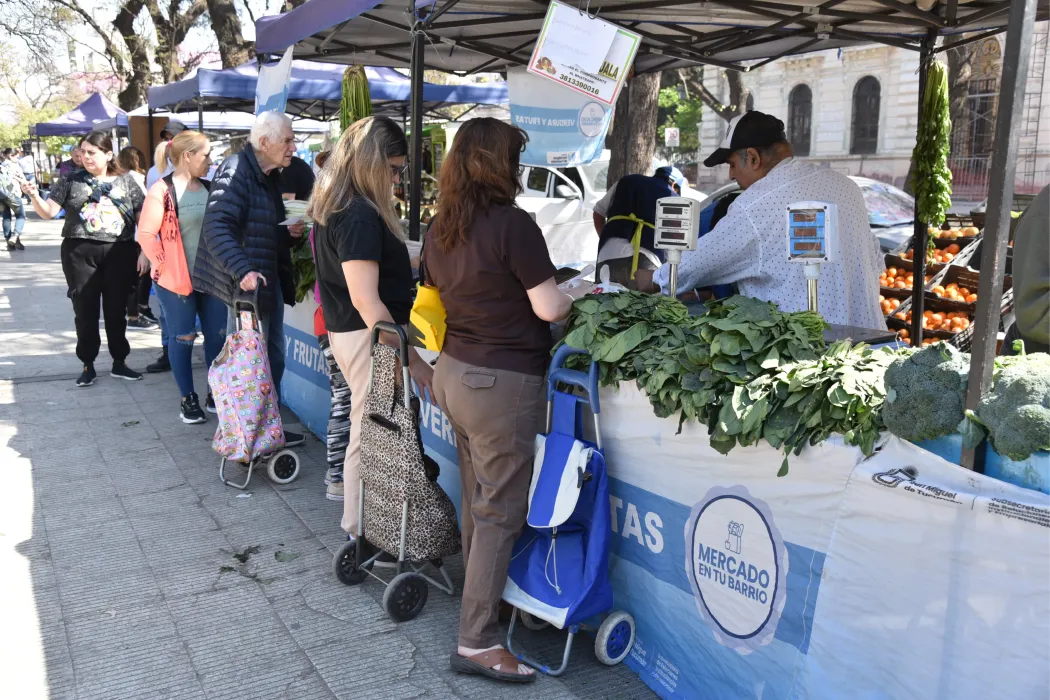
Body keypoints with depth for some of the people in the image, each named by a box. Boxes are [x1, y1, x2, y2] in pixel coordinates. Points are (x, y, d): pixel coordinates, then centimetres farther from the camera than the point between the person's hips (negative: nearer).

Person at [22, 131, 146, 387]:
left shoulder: (126, 182, 5)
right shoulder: (71, 181, 4)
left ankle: (119, 362, 22)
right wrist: (34, 196, -19)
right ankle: (88, 365, 18)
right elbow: (48, 212, 1)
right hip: (80, 253, 0)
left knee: (116, 309, 9)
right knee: (85, 310, 5)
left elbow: (142, 217, 5)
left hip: (119, 253, 0)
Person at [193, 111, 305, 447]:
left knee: (274, 358, 17)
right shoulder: (236, 171, -17)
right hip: (247, 284, -9)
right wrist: (243, 270, -39)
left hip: (270, 280, 9)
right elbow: (217, 227, -28)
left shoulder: (270, 176, 13)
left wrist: (292, 232, 2)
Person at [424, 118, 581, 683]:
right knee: (501, 512, 1)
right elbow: (548, 308, -16)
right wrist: (575, 291, 4)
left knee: (477, 501, 20)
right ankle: (477, 642, 7)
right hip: (503, 382, -8)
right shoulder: (511, 223, -17)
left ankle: (482, 598, 37)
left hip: (454, 372, 8)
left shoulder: (439, 227, 6)